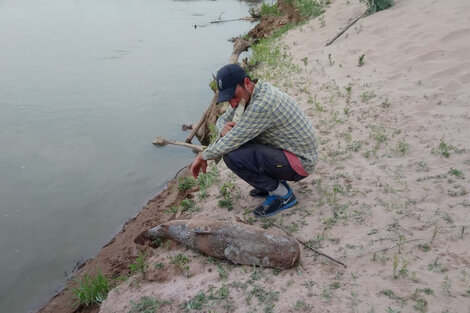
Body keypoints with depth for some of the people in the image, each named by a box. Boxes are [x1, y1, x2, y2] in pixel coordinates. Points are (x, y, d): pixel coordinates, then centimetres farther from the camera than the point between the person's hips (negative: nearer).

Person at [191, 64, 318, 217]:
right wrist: (224, 129, -12)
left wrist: (202, 156, -10)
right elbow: (223, 119, 13)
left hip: (300, 162, -10)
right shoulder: (249, 93, 3)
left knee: (232, 156, -24)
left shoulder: (263, 103, -28)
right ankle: (274, 182, 12)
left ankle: (283, 195, -6)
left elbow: (231, 142, -27)